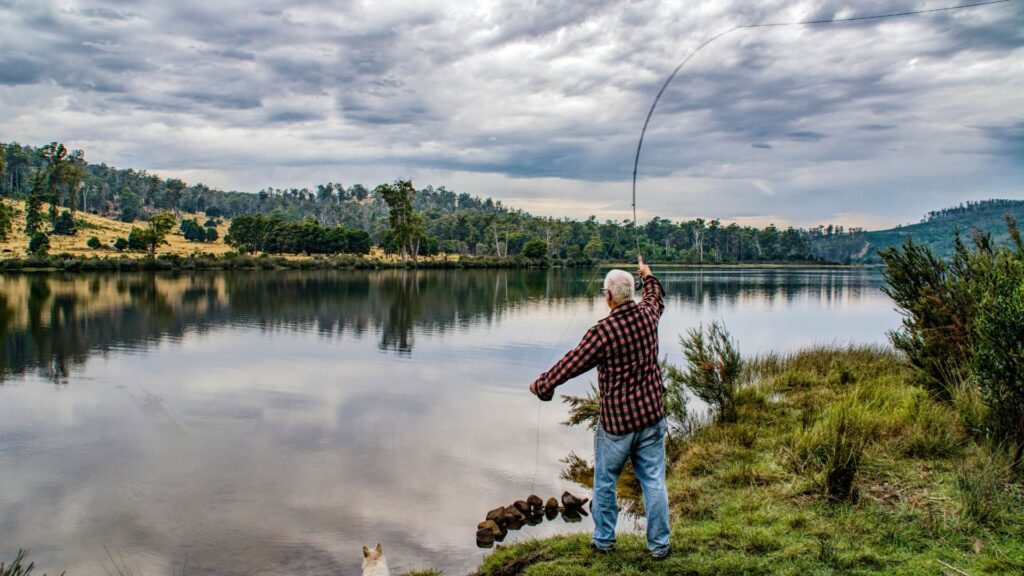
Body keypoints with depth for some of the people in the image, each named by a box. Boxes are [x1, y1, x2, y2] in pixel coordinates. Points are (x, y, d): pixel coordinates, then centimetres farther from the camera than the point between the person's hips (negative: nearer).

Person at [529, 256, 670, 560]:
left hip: (616, 420, -5)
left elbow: (572, 363, -13)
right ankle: (659, 545, 18)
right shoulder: (647, 314, -3)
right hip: (651, 415, 5)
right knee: (654, 481, 10)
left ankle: (603, 540, 26)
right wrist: (647, 274, 42)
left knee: (605, 481, 14)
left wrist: (541, 384, 2)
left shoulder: (603, 330, -20)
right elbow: (657, 297, 22)